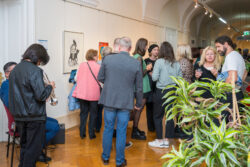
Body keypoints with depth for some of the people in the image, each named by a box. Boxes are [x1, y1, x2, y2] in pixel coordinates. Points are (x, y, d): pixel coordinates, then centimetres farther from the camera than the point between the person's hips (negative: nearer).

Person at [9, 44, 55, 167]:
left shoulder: (15, 70, 9)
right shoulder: (34, 70, -17)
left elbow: (20, 92, 14)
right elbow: (41, 95, -22)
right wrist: (50, 86, -5)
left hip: (18, 115, 8)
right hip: (34, 116, -8)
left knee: (24, 145, 20)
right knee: (34, 147, 4)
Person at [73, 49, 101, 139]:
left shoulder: (82, 65, -1)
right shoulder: (98, 67, -9)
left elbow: (77, 79, 5)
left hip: (82, 93, 3)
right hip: (94, 94, -3)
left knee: (83, 113, 14)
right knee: (93, 114, 11)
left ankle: (82, 133, 17)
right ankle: (91, 134, 14)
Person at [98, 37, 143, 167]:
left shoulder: (107, 59, -7)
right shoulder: (136, 63, -8)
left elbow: (100, 78, 4)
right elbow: (139, 87, -2)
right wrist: (139, 104, 11)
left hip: (109, 100, 1)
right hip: (125, 102, -1)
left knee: (108, 128, 15)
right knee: (121, 132, 9)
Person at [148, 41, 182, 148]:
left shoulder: (159, 61, -10)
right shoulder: (177, 64, 3)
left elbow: (154, 78, -12)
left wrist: (151, 73, 8)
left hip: (161, 92, -4)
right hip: (173, 91, 5)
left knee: (158, 116, 8)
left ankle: (159, 141, 11)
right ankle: (167, 140, 18)